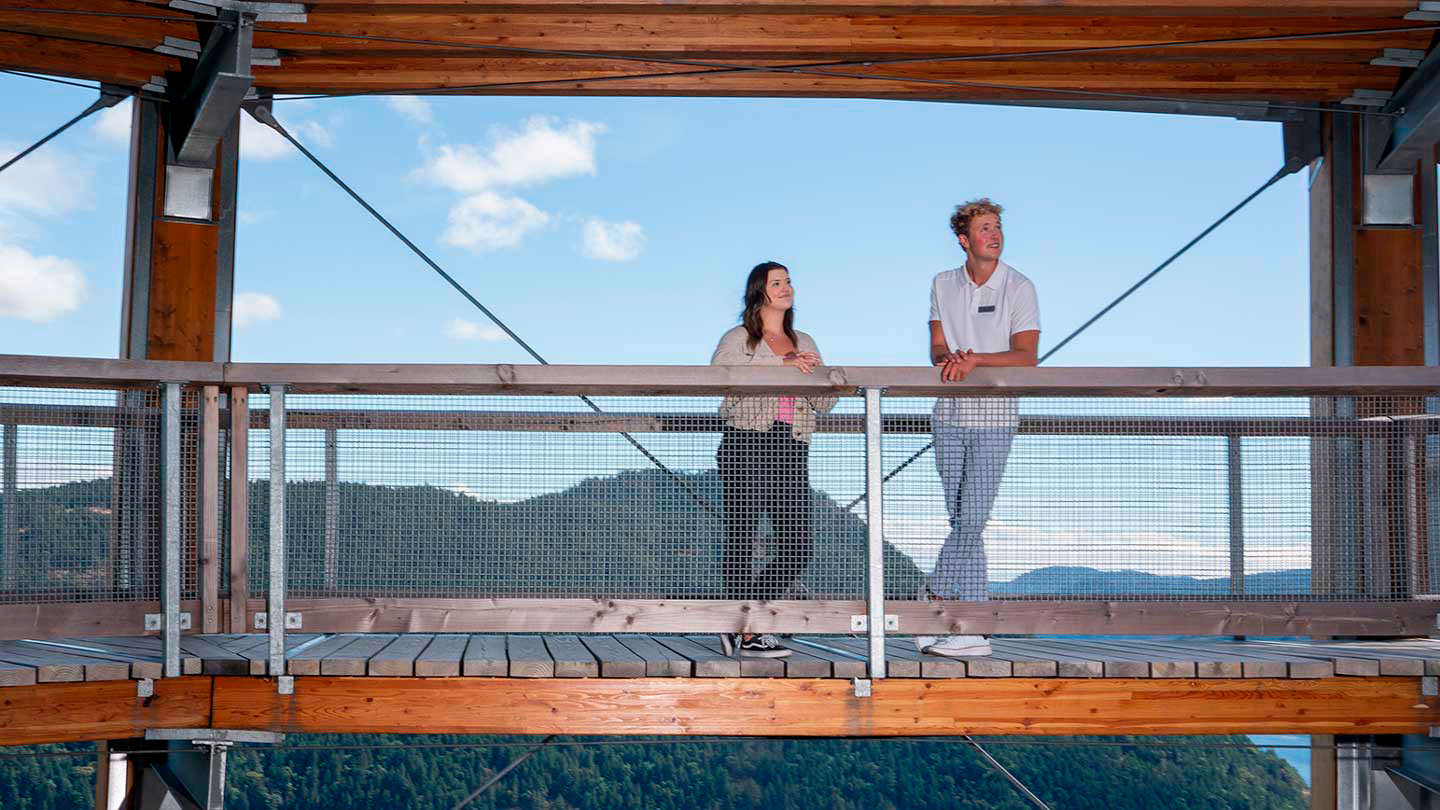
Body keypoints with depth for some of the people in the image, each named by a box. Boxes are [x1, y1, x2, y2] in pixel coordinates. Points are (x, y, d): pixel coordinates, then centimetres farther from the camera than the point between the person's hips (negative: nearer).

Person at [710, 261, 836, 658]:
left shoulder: (804, 343, 23)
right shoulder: (738, 339, 7)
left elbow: (824, 405, 18)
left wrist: (817, 375, -4)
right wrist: (780, 365, -18)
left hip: (792, 450, 5)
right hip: (747, 446, -5)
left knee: (797, 549, -1)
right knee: (742, 540, -7)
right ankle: (746, 633, 2)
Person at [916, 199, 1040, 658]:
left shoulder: (1019, 288, -2)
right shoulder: (943, 285, 10)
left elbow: (1027, 355, -9)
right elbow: (936, 348, 6)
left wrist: (975, 359, -21)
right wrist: (950, 358, -17)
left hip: (994, 416, -3)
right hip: (950, 414, 3)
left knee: (972, 516, -12)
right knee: (959, 520, 2)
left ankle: (935, 605, -3)